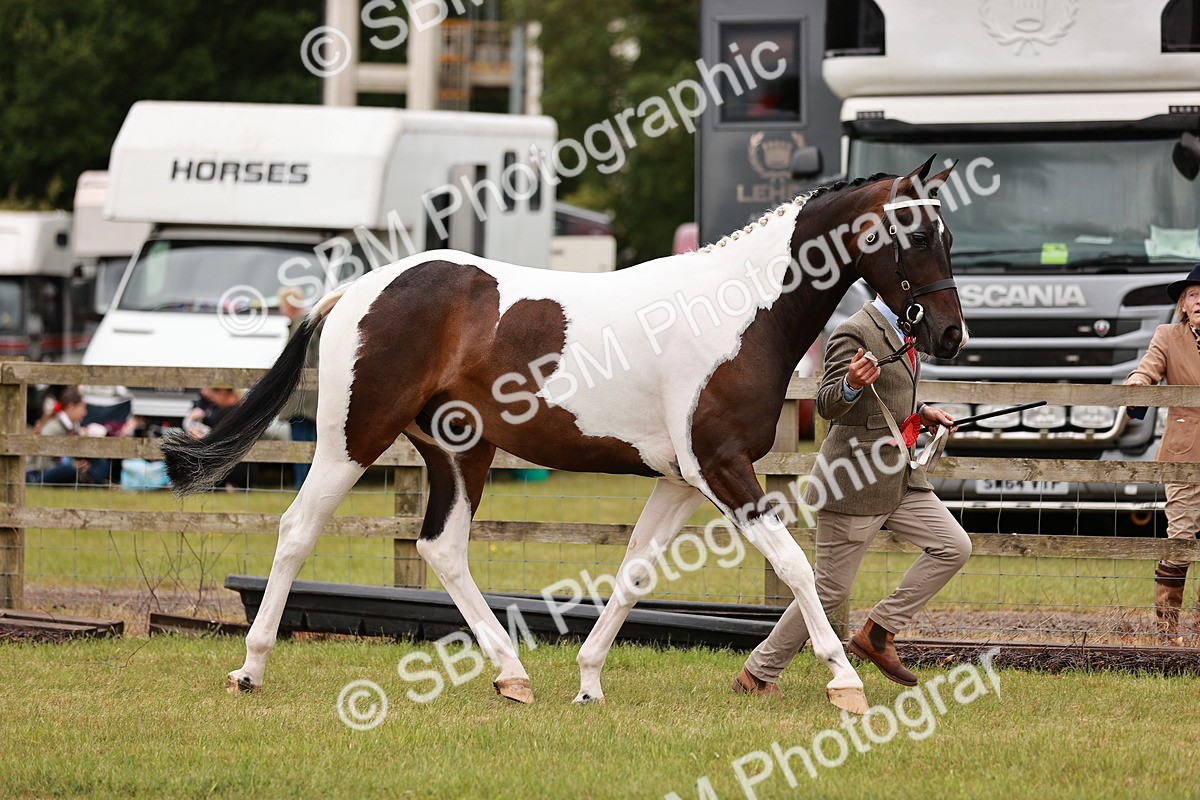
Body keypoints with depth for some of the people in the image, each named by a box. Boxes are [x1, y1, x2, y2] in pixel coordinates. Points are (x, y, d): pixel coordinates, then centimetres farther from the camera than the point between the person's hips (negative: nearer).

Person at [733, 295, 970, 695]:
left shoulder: (900, 330, 12)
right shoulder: (854, 332, -15)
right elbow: (827, 406, -20)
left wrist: (921, 413, 12)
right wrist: (852, 384, -40)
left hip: (901, 475, 9)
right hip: (857, 480, -9)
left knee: (954, 546, -3)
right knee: (832, 588, -3)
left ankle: (878, 633, 5)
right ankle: (757, 674, 11)